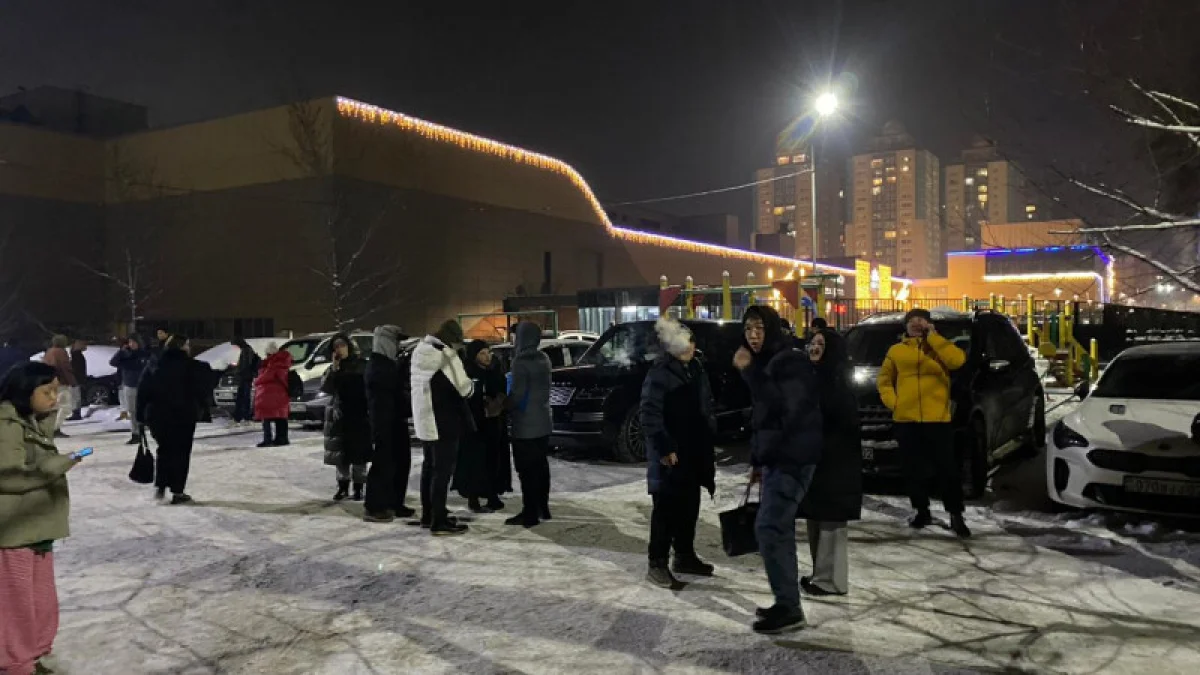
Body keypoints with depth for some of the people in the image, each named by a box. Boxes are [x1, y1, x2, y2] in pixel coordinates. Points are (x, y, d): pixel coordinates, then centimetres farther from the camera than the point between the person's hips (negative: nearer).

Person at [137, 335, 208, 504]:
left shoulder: (153, 365, 7)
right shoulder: (189, 365, -6)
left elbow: (142, 392, 6)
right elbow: (200, 389, -9)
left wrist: (141, 415, 10)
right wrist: (198, 408, 5)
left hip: (156, 416, 4)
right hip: (183, 416, -4)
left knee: (164, 449, 21)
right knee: (181, 452, 4)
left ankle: (160, 486, 11)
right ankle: (177, 492, 4)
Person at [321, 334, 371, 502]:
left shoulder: (361, 364, -2)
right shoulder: (334, 367, 8)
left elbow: (368, 388, -4)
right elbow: (325, 388, -3)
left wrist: (369, 411, -12)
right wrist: (334, 369, -14)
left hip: (359, 416, -3)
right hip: (340, 415, 3)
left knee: (359, 453, 2)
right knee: (341, 453, 7)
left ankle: (358, 488, 10)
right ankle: (342, 486, 17)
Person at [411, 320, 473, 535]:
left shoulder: (420, 351, 11)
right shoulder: (447, 355, -17)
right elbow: (463, 387, -16)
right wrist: (472, 385, 6)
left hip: (424, 420, 9)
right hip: (444, 422, -9)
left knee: (430, 466, 18)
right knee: (443, 469, -4)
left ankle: (427, 514, 26)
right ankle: (439, 521, -1)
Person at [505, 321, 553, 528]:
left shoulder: (521, 361, -18)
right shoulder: (544, 359, 8)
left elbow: (518, 393, -20)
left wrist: (504, 406, -5)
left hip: (525, 424, -8)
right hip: (543, 421, 8)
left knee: (527, 470, -3)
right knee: (541, 465, 16)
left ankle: (530, 513, 0)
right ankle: (542, 507, 24)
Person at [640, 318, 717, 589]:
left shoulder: (695, 368, 11)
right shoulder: (660, 372, -14)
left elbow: (705, 406, 21)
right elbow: (650, 415, -19)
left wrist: (709, 439, 15)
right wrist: (664, 448, -23)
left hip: (694, 450, 8)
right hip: (670, 453, -8)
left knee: (690, 505, 15)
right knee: (667, 508, -4)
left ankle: (685, 556, 29)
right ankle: (657, 564, 5)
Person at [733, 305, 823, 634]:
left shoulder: (789, 362, -14)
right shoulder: (767, 363, 16)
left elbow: (783, 408, -29)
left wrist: (749, 371, -29)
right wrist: (757, 460, 21)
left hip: (791, 458, -10)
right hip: (777, 458, 10)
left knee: (769, 528, -13)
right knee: (779, 528, 11)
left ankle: (789, 609, -8)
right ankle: (786, 604, 18)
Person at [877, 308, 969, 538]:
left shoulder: (939, 347, 6)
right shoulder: (896, 351, 11)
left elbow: (958, 360, -15)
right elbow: (884, 379, 15)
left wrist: (933, 337, -10)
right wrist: (891, 401, -2)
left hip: (937, 418, -2)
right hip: (906, 419, 2)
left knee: (947, 468, -1)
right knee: (915, 469, 10)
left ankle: (956, 515, 10)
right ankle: (922, 511, 24)